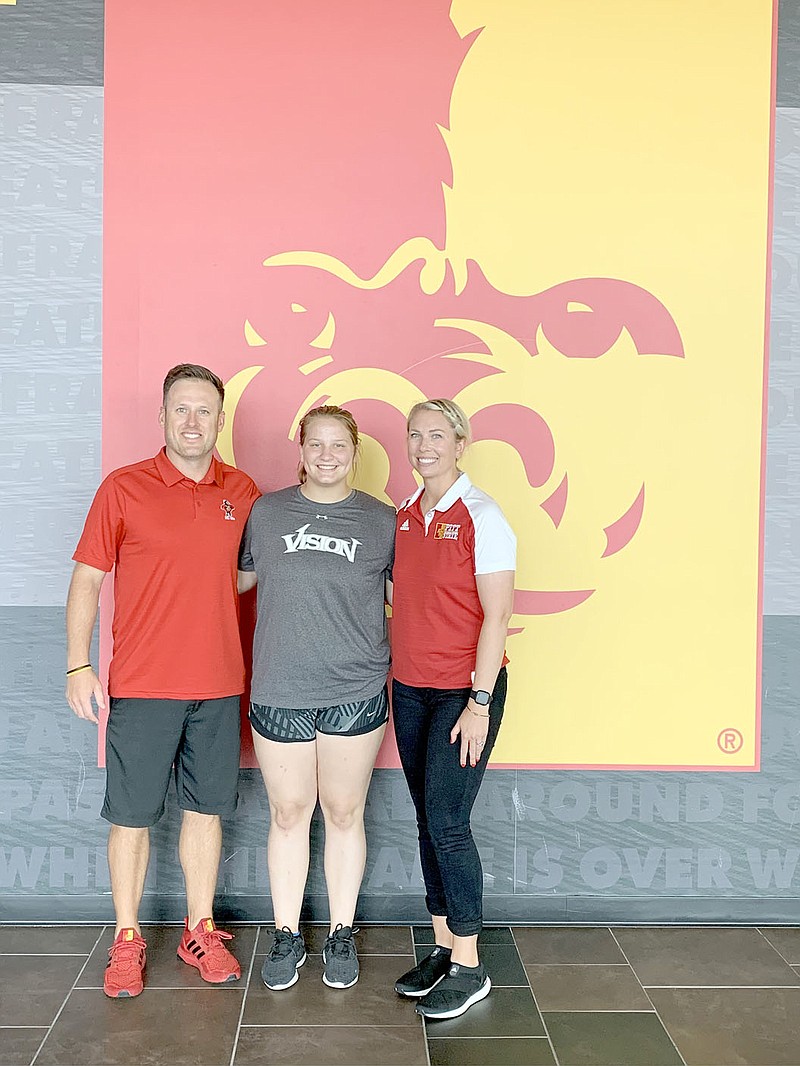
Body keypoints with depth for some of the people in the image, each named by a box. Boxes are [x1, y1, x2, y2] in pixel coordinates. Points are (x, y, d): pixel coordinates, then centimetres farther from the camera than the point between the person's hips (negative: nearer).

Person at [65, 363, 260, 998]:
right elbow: (87, 579, -1)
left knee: (206, 808, 13)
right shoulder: (124, 488, -4)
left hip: (219, 685, 3)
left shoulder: (243, 492, 5)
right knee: (132, 815, 7)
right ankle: (127, 941, 25)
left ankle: (200, 932, 29)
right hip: (141, 686, -2)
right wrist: (78, 666, -7)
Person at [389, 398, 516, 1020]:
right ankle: (444, 945, 27)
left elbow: (497, 615, -14)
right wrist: (395, 674, 10)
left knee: (447, 823, -4)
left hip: (466, 689, -6)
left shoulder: (481, 516, -11)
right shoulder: (404, 517, 9)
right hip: (410, 689, 6)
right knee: (428, 821, 12)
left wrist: (479, 703, -16)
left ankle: (469, 968, 12)